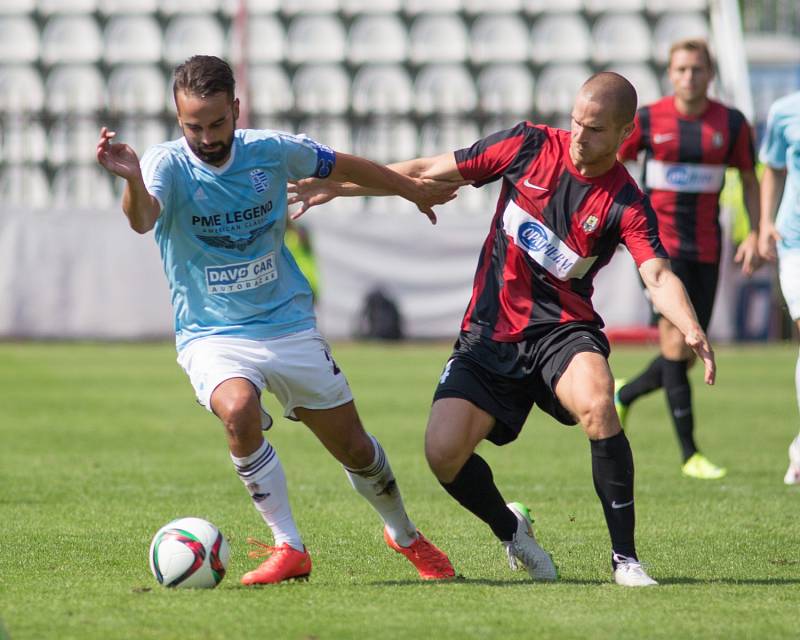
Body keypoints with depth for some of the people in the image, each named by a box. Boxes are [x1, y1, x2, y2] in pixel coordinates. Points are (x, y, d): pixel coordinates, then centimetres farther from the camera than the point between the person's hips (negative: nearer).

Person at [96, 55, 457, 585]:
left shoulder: (271, 151, -7)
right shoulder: (168, 164, -17)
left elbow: (344, 167, 12)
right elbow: (142, 219, -40)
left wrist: (414, 190, 25)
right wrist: (133, 180, -62)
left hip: (289, 324, 3)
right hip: (210, 336, -3)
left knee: (354, 447, 7)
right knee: (239, 410, -33)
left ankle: (405, 536, 38)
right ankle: (289, 549, -17)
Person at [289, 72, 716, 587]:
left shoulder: (625, 203, -9)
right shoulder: (529, 146, -2)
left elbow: (658, 275, -22)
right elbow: (429, 173, 6)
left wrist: (692, 331, -43)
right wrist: (336, 187, 7)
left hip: (561, 330, -2)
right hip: (490, 333, 2)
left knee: (597, 404, -34)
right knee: (443, 453, -15)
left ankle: (625, 557, -23)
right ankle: (511, 530, 18)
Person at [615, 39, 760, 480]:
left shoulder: (731, 124, 1)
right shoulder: (647, 120, -4)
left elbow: (749, 180, 10)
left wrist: (755, 234, -2)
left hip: (705, 250, 4)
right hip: (659, 244, -4)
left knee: (687, 357, 5)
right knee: (676, 342, -15)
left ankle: (623, 396, 35)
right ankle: (689, 455, -11)